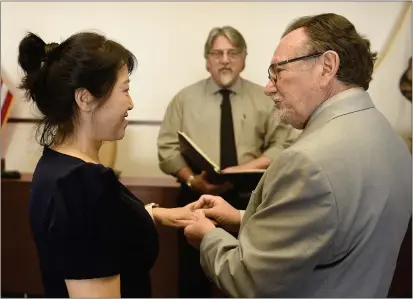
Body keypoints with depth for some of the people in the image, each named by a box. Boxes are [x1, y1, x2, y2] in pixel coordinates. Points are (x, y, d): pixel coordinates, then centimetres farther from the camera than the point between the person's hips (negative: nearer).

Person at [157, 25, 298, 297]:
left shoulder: (264, 99, 3)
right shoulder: (185, 98, 4)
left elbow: (285, 145, -2)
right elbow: (168, 149, 0)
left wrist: (247, 167, -16)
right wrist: (191, 179, -17)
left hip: (248, 201, 0)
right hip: (196, 199, 0)